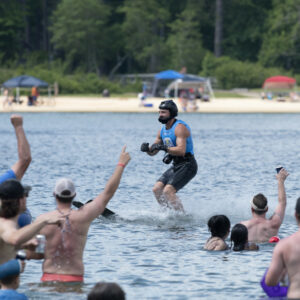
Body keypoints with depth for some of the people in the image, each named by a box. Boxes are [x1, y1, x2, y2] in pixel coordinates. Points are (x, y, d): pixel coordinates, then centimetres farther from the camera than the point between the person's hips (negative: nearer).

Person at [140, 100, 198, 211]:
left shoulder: (180, 127, -16)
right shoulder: (162, 131, 11)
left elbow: (181, 151, -28)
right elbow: (153, 151, 15)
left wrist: (164, 148, -36)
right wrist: (147, 149, -7)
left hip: (187, 166, -9)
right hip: (176, 166, 9)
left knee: (168, 191, -22)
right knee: (157, 189, 0)